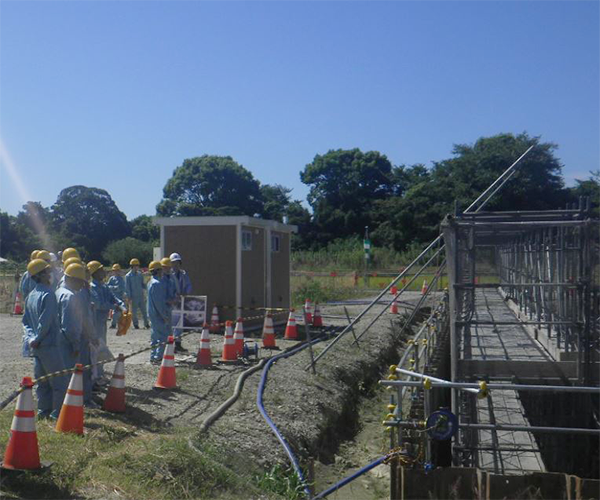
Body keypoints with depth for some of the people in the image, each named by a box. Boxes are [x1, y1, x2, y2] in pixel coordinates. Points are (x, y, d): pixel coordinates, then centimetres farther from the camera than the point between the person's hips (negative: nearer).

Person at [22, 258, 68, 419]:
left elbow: (26, 320, 14)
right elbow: (45, 322, -21)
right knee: (60, 381, -2)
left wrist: (31, 337, 5)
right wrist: (37, 339, -10)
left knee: (42, 381, 15)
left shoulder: (31, 295, 10)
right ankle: (57, 414, 0)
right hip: (49, 345, -9)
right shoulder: (48, 294, -16)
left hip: (36, 347, 9)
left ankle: (44, 411, 22)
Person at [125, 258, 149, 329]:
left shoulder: (140, 274, 10)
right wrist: (129, 297, -9)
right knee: (134, 311, 3)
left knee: (143, 310, 4)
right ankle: (135, 324, 14)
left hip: (141, 295, 4)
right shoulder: (128, 276, -4)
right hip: (134, 296, -4)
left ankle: (146, 323, 11)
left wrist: (146, 286, -5)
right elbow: (127, 287, -4)